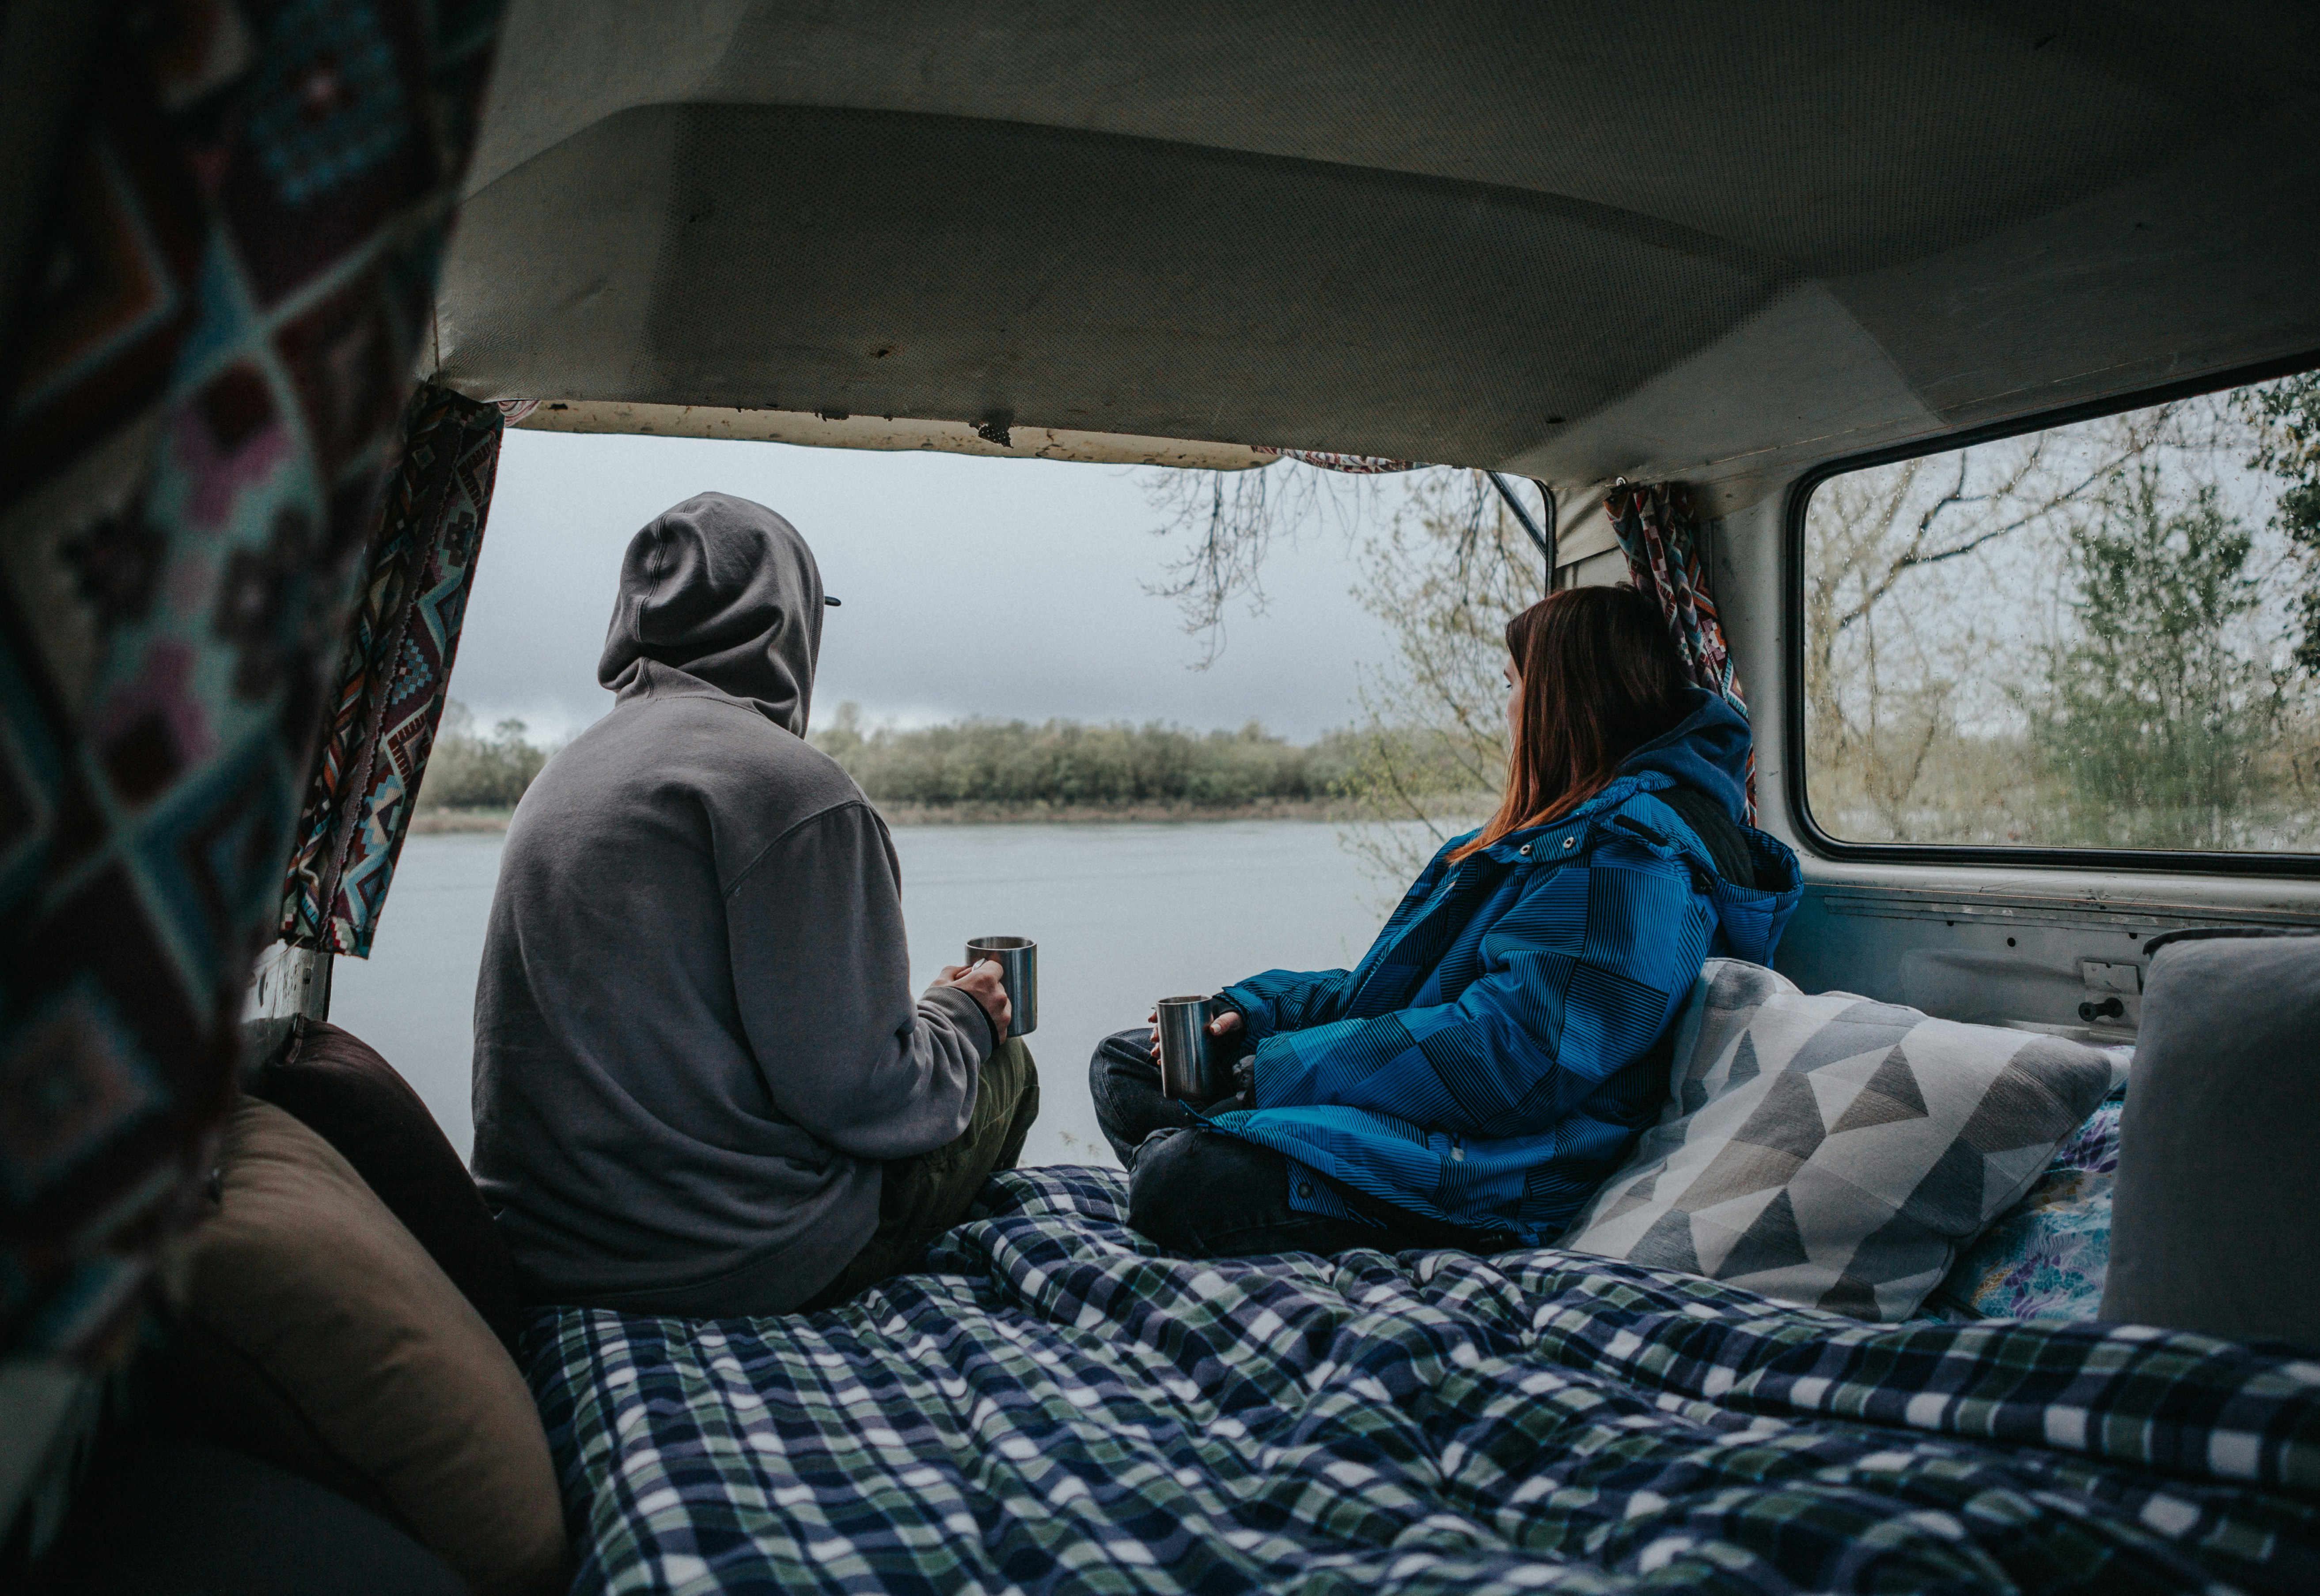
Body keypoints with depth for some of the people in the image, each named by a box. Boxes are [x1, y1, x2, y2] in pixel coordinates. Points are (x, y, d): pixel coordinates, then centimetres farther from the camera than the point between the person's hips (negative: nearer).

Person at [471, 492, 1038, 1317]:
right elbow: (856, 1093, -19)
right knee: (1003, 1066, 13)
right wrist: (961, 1016, 1)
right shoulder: (789, 780, -18)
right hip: (728, 1266, -8)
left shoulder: (562, 773, 11)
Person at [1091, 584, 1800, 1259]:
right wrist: (1256, 1009, 5)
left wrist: (1285, 1069, -20)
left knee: (1178, 1176, -32)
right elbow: (1403, 984, 19)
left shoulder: (1639, 853, -16)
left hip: (1480, 1172, -11)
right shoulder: (1561, 827, 19)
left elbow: (1509, 1052, -26)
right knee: (1123, 1064, 8)